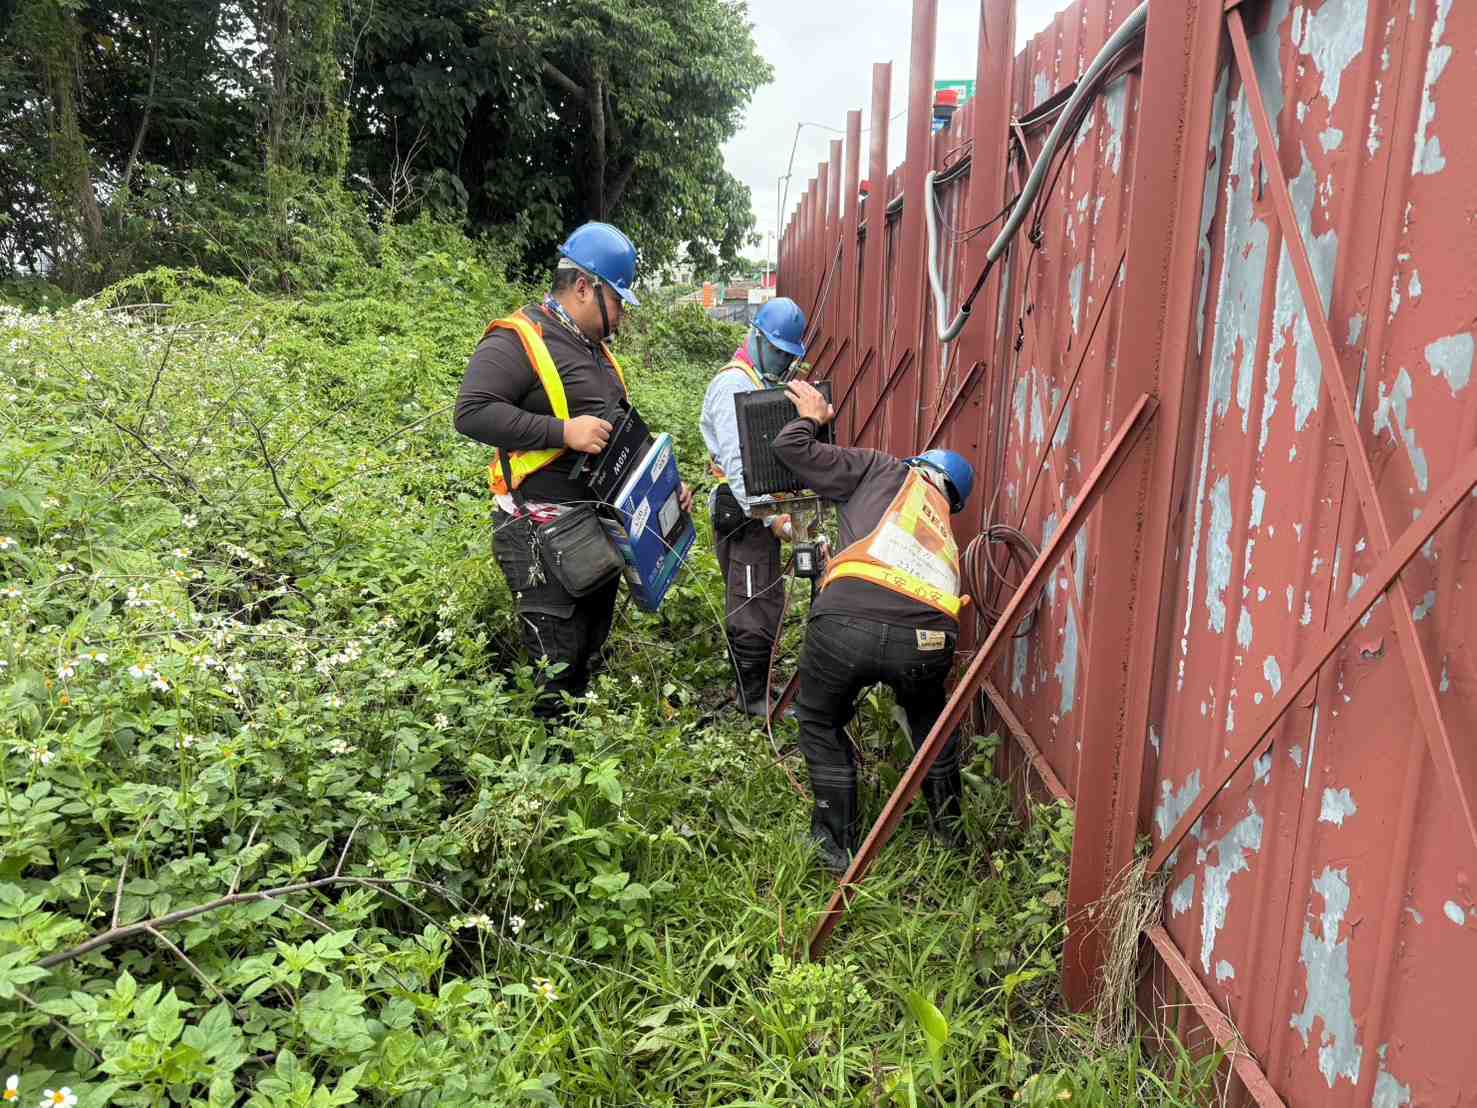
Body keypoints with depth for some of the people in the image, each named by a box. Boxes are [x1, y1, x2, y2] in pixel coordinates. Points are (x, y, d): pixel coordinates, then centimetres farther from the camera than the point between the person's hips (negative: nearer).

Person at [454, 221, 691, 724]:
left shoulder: (597, 348, 17)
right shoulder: (516, 341, -12)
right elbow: (472, 412, -24)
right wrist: (562, 431, -27)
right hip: (540, 533, -9)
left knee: (590, 654, 18)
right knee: (553, 663, -7)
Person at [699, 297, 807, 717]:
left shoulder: (769, 383, 18)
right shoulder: (734, 384, -13)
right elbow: (736, 463, -22)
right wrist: (770, 516, -25)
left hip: (761, 508, 10)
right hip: (742, 512, -10)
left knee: (766, 601, 15)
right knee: (754, 607, -4)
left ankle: (759, 685, 27)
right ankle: (753, 697, 8)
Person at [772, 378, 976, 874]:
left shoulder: (885, 471, 23)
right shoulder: (944, 525, 36)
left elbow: (791, 447, 17)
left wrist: (810, 416, 36)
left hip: (848, 620, -4)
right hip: (927, 637, 4)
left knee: (820, 724, 26)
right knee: (929, 717, 38)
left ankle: (835, 846, 31)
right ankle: (950, 832, 46)